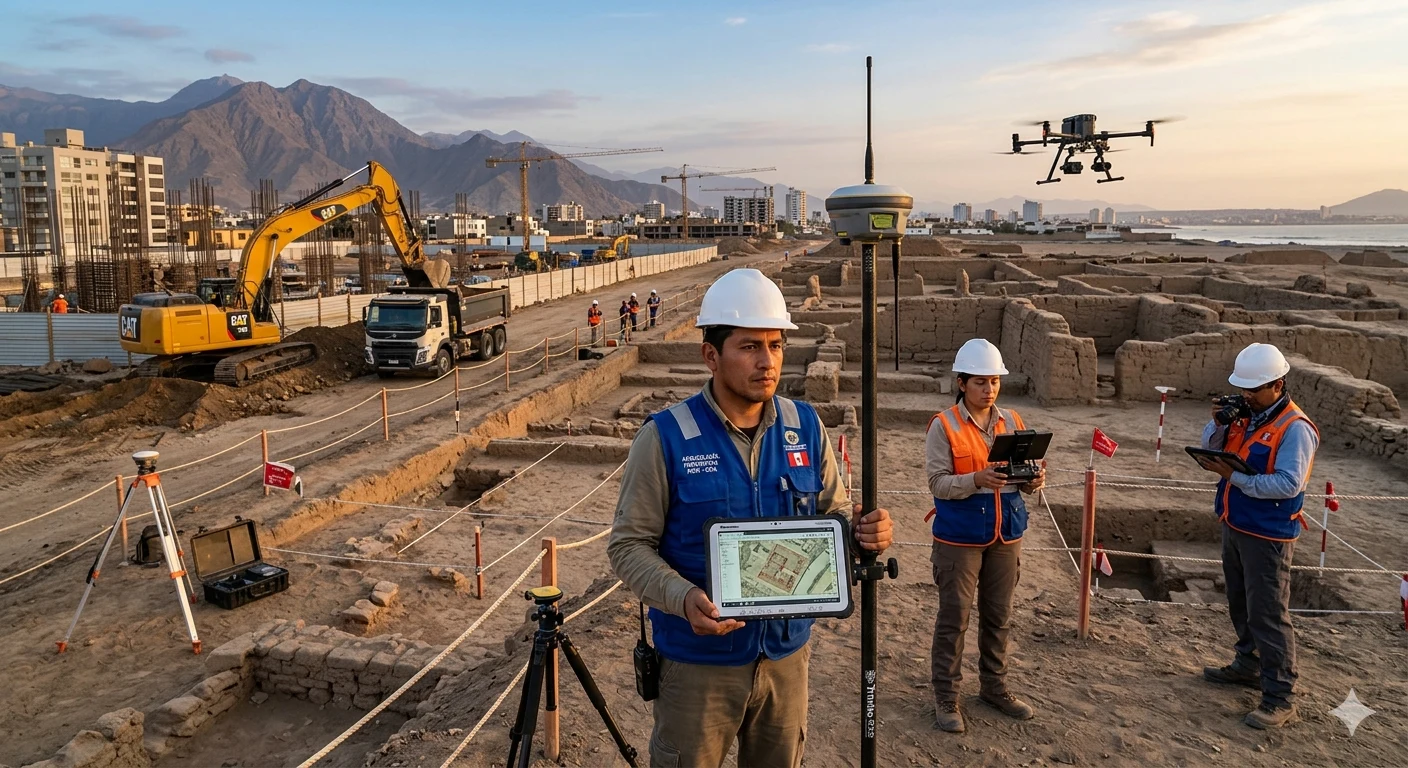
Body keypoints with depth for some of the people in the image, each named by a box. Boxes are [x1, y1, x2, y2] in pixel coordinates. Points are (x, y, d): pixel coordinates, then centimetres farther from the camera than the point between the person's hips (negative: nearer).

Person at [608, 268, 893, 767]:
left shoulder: (805, 427, -2)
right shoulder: (665, 438, -15)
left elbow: (831, 514, 7)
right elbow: (629, 545, -13)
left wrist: (863, 532, -16)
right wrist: (683, 598, -29)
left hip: (787, 653, 4)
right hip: (699, 662, -4)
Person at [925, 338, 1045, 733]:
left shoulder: (1012, 422, 6)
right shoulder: (943, 426, -10)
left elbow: (1025, 474, 8)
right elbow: (937, 482, -15)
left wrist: (1033, 480, -15)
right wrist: (977, 480, -30)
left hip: (1006, 534, 5)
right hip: (960, 537, -5)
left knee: (999, 616, 16)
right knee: (954, 617, 3)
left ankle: (994, 686, 33)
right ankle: (946, 696, 16)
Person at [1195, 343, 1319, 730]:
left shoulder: (1295, 428, -18)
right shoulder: (1245, 414, 4)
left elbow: (1288, 484, -25)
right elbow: (1212, 447, 8)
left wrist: (1234, 477, -26)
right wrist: (1219, 424, -10)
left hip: (1268, 535, -8)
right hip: (1234, 525, 8)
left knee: (1267, 614, -4)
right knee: (1241, 604, 20)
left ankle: (1280, 697, 4)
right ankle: (1248, 665, 37)